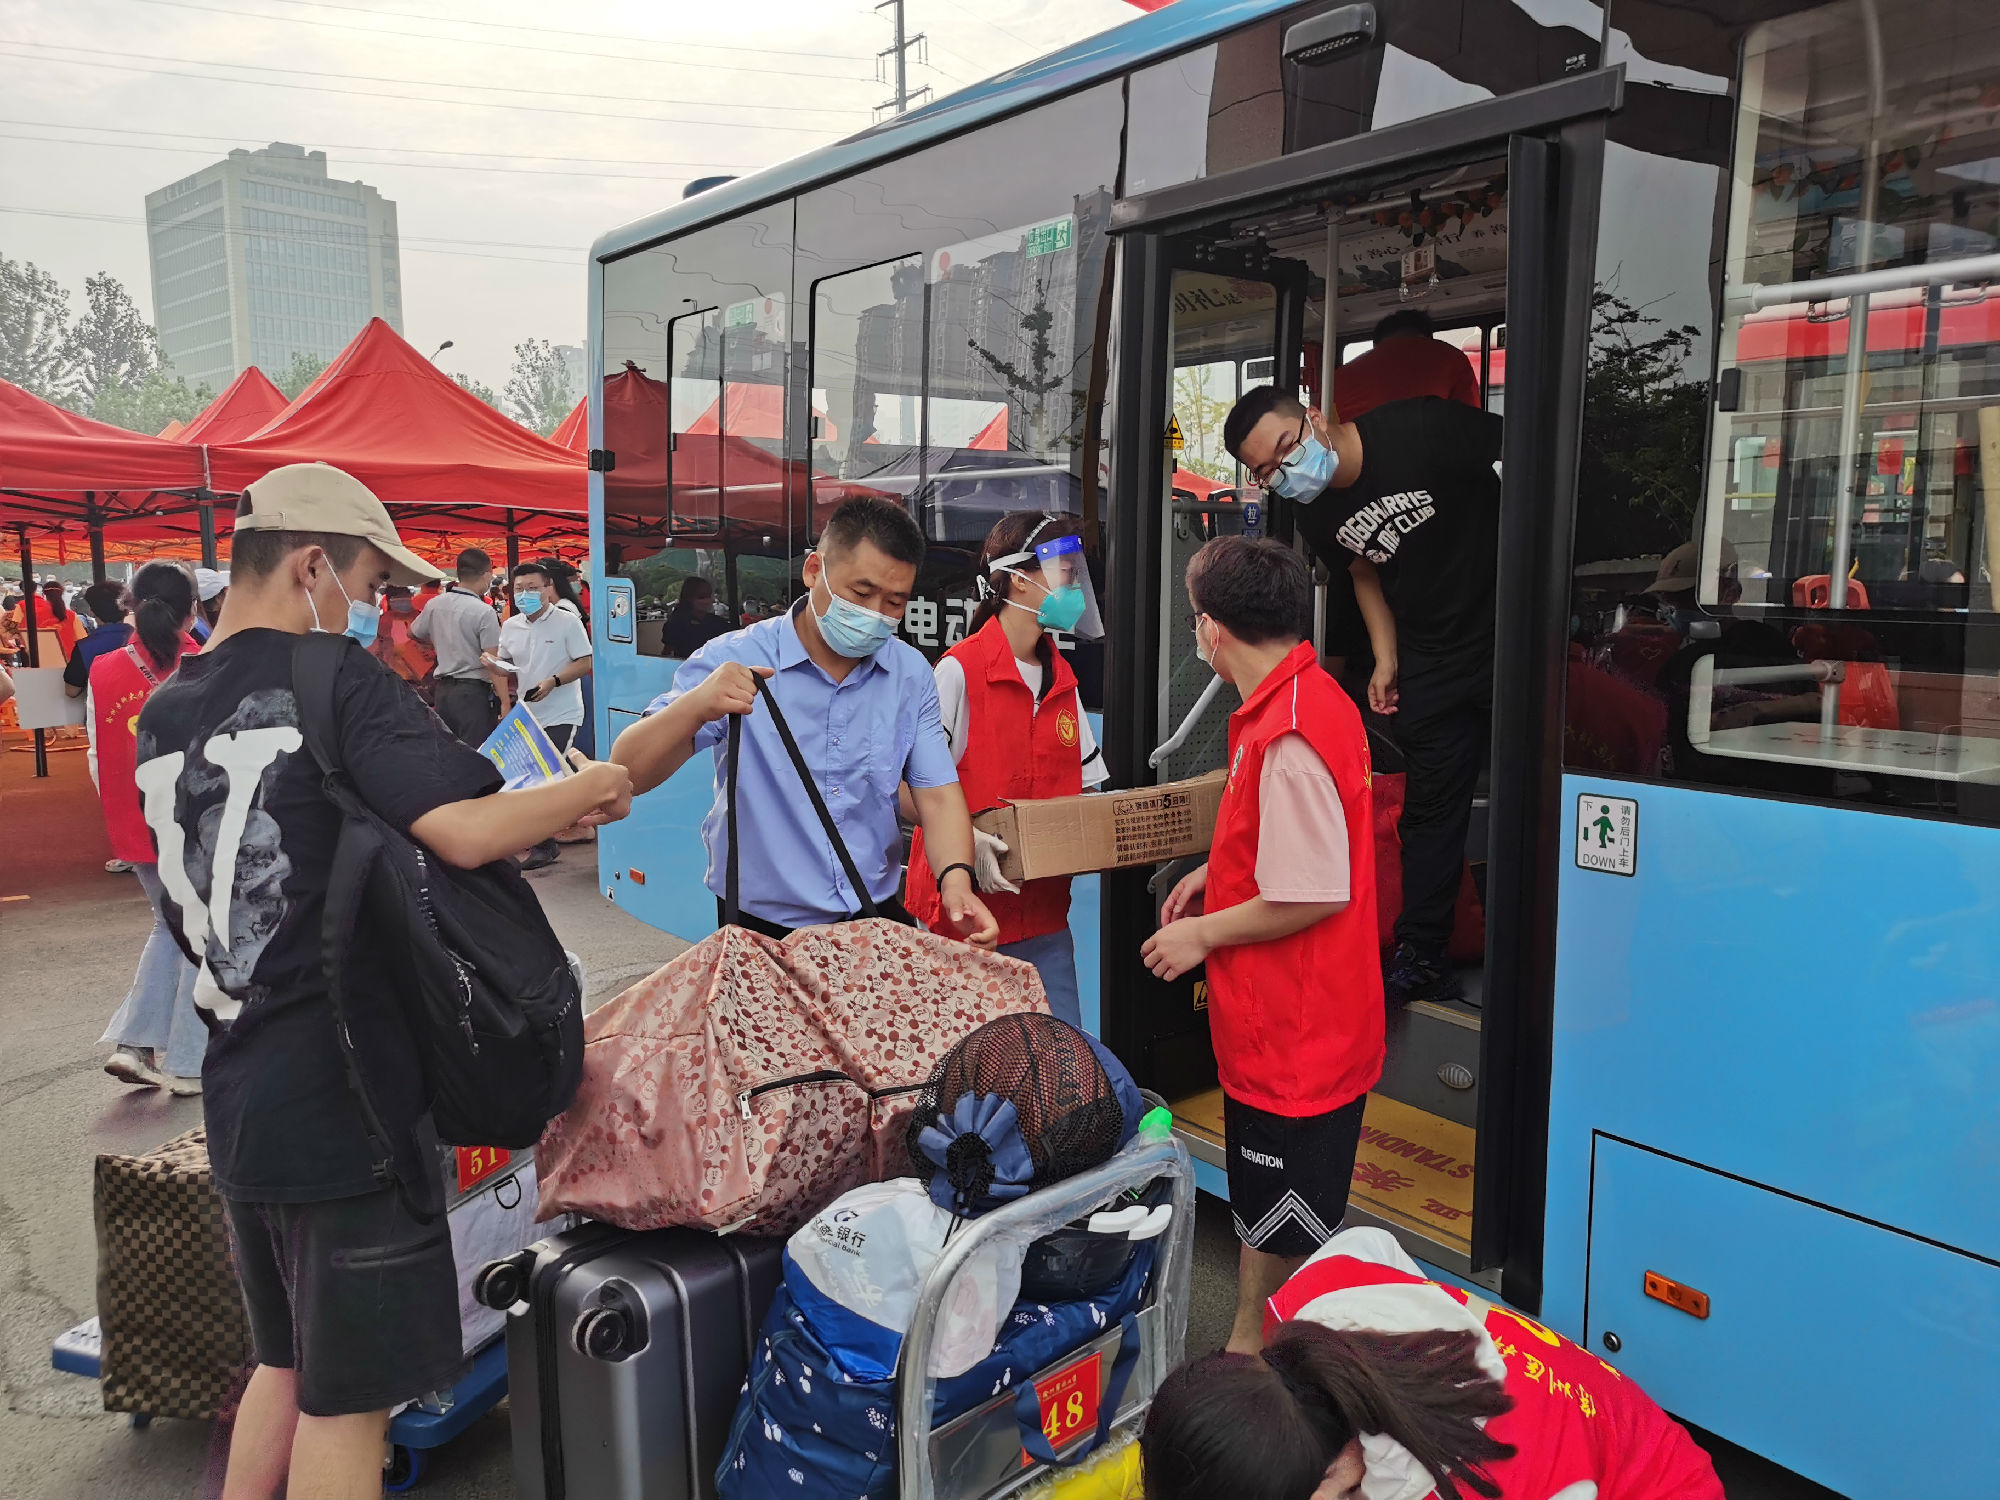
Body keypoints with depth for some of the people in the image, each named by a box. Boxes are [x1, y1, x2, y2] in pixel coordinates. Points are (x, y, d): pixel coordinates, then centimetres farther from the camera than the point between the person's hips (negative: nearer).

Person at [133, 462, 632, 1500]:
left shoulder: (163, 716, 10)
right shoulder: (337, 678, -14)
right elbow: (464, 831, -27)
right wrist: (590, 787, -10)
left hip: (236, 1099, 8)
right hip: (346, 1097, -8)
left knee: (285, 1363, 25)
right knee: (347, 1397, 6)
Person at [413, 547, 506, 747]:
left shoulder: (434, 605, 6)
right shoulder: (484, 612, -13)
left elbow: (413, 633, 25)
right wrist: (505, 702, -16)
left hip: (443, 689, 7)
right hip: (474, 690, -7)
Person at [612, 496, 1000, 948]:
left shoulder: (911, 675, 0)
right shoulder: (732, 660, -11)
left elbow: (937, 795, -3)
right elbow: (627, 774, -16)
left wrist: (957, 878, -23)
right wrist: (697, 706, -36)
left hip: (877, 922, 2)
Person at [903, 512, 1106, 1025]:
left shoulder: (1062, 679, 12)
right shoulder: (960, 670, -10)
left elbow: (1083, 789, 19)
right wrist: (967, 840, -25)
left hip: (1044, 915, 6)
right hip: (967, 911, -6)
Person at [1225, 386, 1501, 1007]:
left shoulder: (1422, 431, -21)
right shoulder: (1314, 516, -3)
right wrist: (1386, 658, 8)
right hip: (1432, 659, 5)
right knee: (1429, 806, 9)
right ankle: (1422, 959, 20)